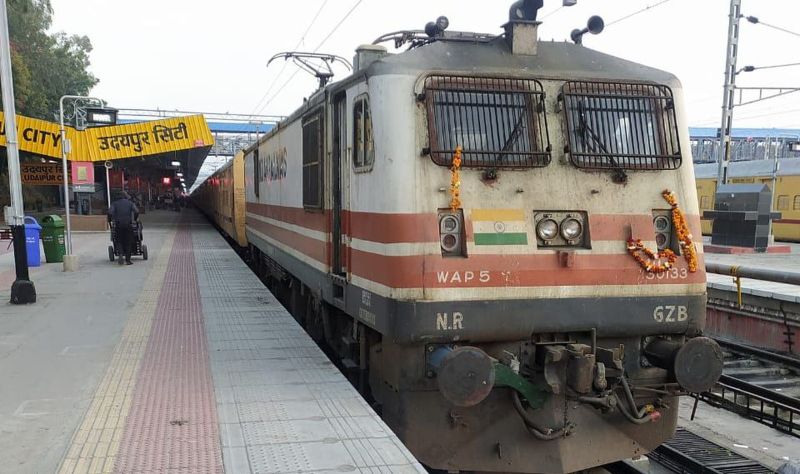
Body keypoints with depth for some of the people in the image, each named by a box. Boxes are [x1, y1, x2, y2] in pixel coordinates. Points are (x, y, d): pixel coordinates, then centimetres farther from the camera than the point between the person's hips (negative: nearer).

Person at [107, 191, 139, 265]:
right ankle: (128, 260, 2)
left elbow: (110, 212, -5)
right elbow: (136, 211, -3)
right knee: (128, 242, 5)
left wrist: (110, 220, 10)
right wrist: (134, 219, 12)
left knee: (119, 241, 12)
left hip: (118, 225, 0)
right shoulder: (130, 203, 10)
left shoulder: (115, 203, 9)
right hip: (128, 225, 0)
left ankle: (121, 254, -14)